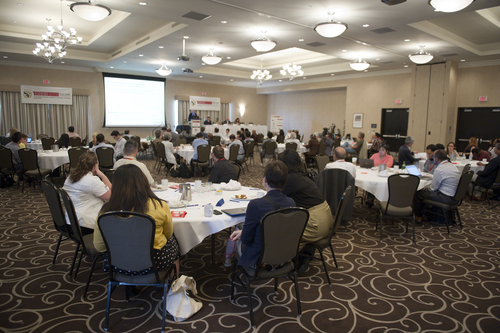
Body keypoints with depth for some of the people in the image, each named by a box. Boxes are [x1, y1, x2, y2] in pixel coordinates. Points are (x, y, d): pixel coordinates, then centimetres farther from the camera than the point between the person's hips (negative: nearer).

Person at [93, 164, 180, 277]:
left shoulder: (107, 210, -15)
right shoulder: (160, 206, -18)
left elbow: (99, 247, -4)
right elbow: (168, 234, 0)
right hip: (154, 263, -2)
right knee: (172, 241, 30)